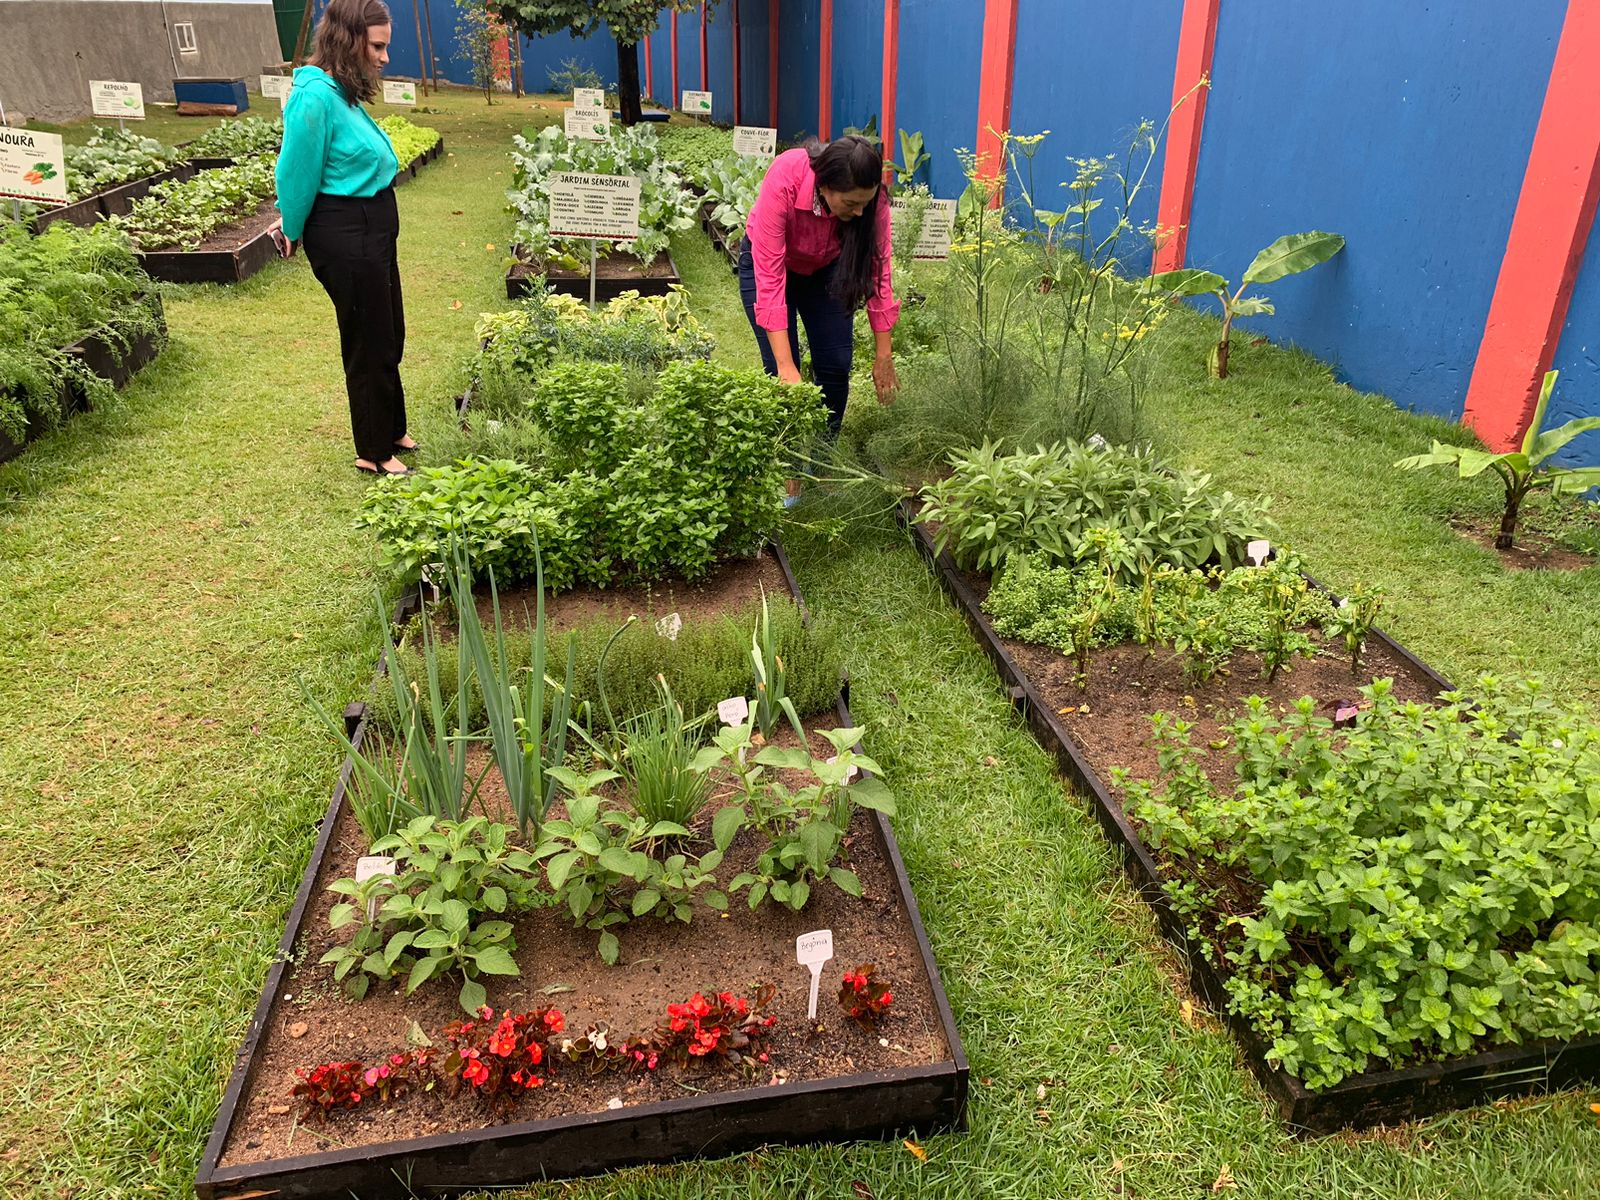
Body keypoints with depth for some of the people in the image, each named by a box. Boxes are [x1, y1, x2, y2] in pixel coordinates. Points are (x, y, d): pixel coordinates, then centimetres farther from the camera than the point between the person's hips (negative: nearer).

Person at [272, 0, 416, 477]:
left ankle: (391, 432, 36)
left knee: (388, 338, 19)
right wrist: (293, 232, -1)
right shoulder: (316, 96, -21)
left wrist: (297, 230, 16)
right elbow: (299, 173, -15)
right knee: (370, 345, 3)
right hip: (346, 236, -9)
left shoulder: (342, 91, 7)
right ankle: (374, 453, 18)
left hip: (371, 230, 9)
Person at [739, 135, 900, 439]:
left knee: (837, 365, -5)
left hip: (827, 267, 3)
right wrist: (786, 367, -44)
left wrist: (883, 357, -18)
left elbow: (877, 272, -21)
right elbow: (770, 278, -39)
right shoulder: (783, 181, -38)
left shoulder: (870, 197, -29)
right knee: (783, 376, -11)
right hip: (767, 259, -3)